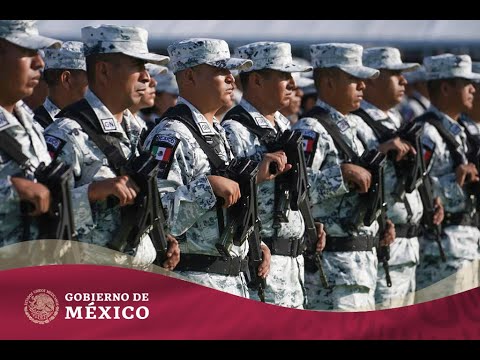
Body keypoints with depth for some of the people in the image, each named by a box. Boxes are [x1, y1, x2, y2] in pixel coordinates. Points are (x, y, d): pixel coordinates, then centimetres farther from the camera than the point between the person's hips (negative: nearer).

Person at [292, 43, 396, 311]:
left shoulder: (347, 129, 18)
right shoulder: (311, 131, -12)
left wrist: (378, 226, 13)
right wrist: (342, 173, -26)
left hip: (362, 260, 10)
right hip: (333, 264, -10)